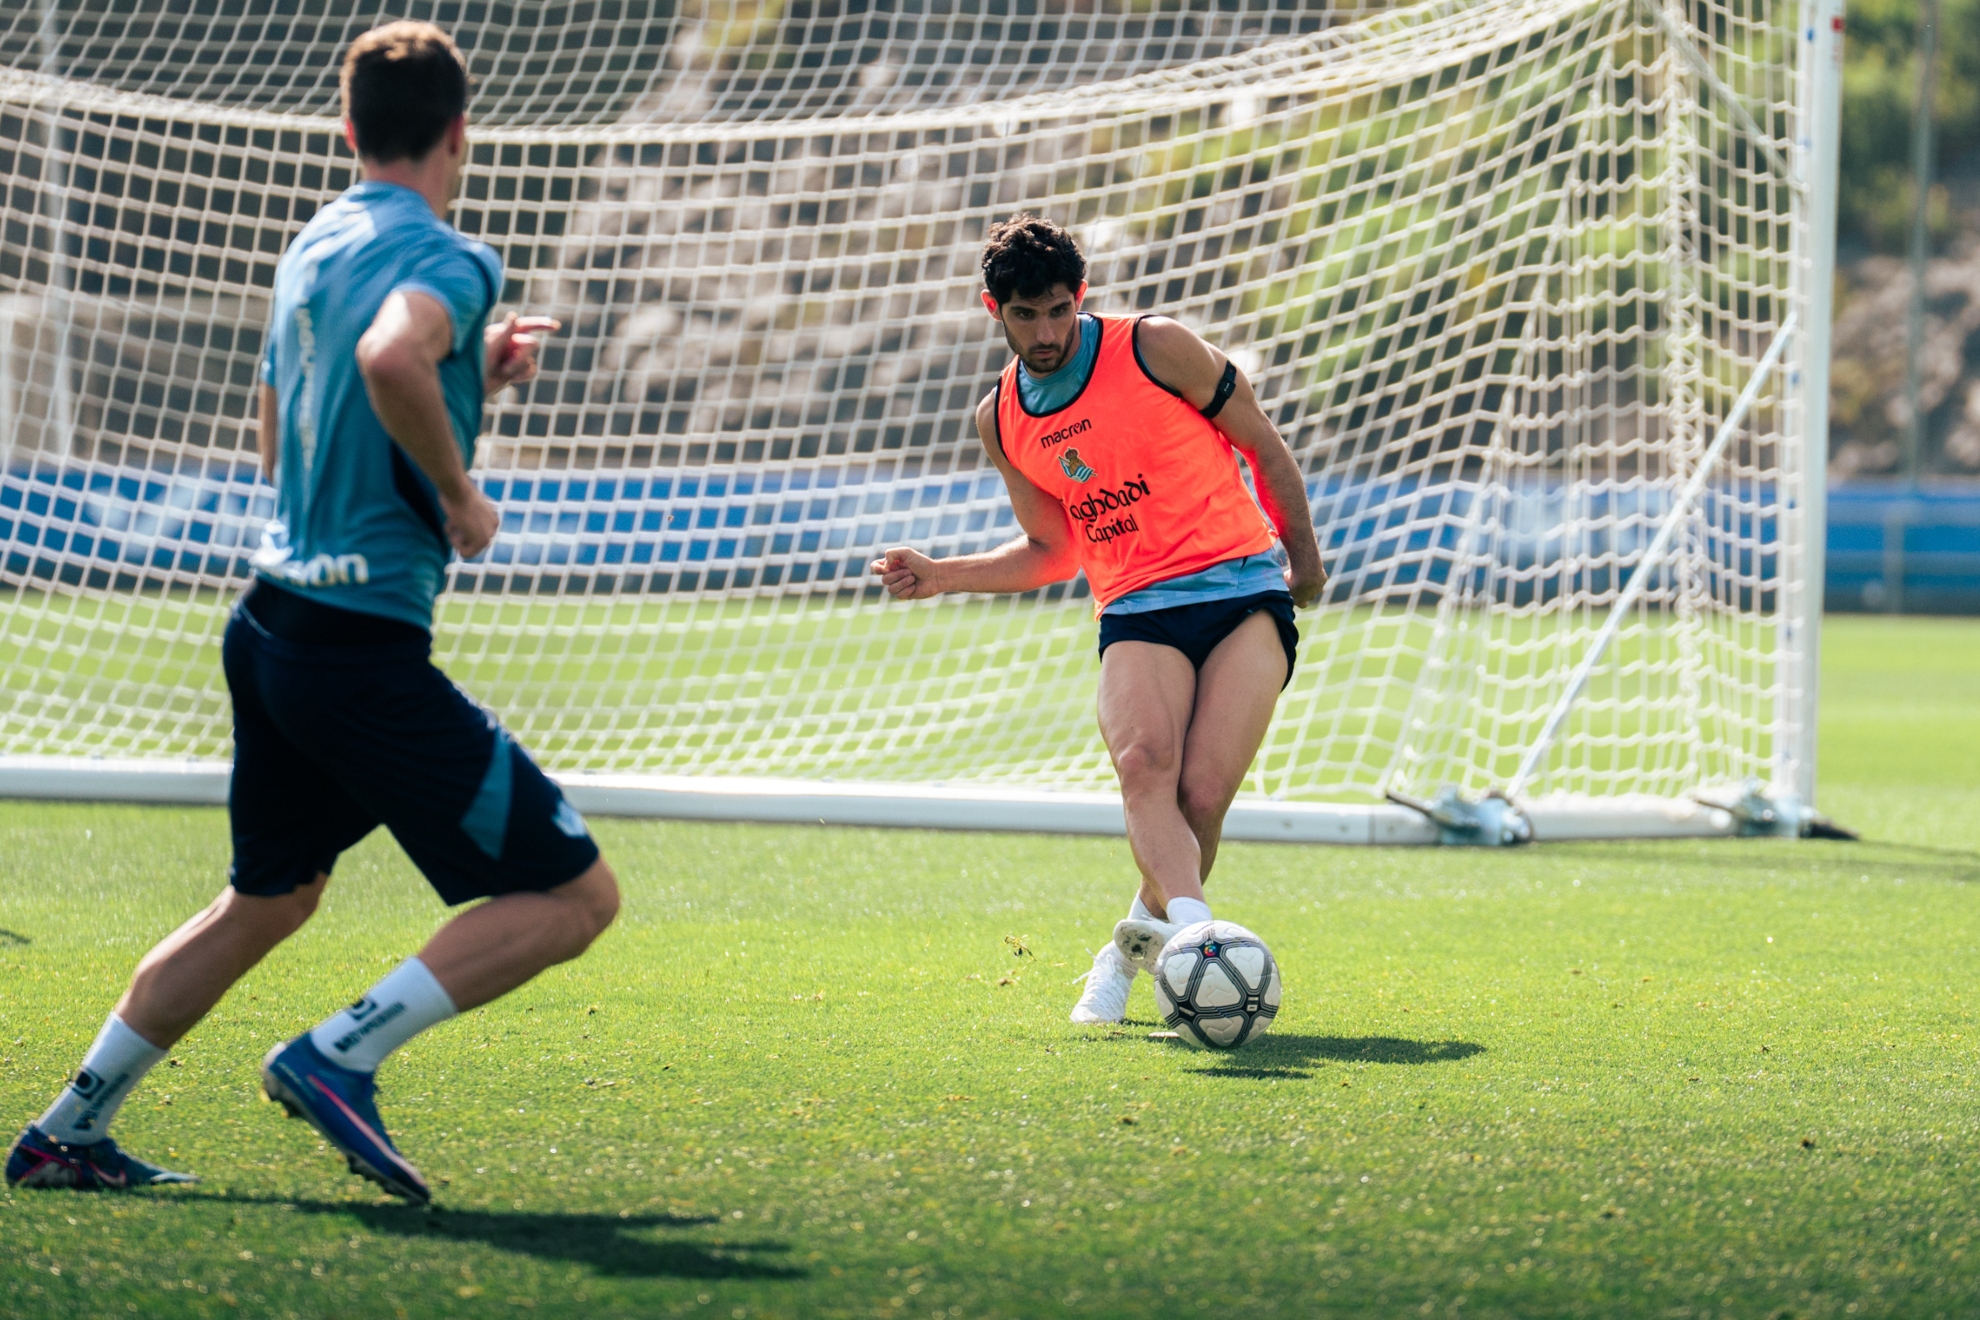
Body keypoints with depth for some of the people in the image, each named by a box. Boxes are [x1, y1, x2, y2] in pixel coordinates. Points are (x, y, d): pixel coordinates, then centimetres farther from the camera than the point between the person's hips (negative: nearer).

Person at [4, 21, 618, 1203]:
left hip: (275, 621, 9)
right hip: (367, 650, -9)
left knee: (267, 901, 25)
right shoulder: (447, 258, -12)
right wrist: (462, 496, -19)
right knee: (574, 893, -4)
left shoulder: (313, 250, 15)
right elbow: (390, 359, -35)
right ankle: (340, 1057, -11)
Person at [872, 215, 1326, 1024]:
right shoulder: (1000, 420, 11)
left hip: (1244, 592, -3)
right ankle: (1194, 930, -48)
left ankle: (1139, 942, 9)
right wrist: (944, 576, 10)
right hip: (1137, 613, 3)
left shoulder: (1156, 349, -2)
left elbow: (1264, 447, 9)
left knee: (1200, 796, -18)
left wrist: (1304, 559, 15)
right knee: (1144, 760, -30)